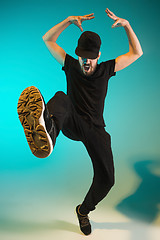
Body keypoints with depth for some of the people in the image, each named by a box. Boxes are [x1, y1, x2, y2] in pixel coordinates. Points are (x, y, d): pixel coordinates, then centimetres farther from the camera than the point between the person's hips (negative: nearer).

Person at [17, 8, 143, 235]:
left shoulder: (106, 69, 7)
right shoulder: (71, 65, 6)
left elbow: (137, 53, 9)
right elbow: (47, 39, 9)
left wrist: (127, 25, -3)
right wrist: (68, 20, -1)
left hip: (95, 129, 2)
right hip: (72, 124, -2)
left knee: (106, 179, -5)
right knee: (61, 98, -36)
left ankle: (83, 210, 28)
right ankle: (47, 129, -77)